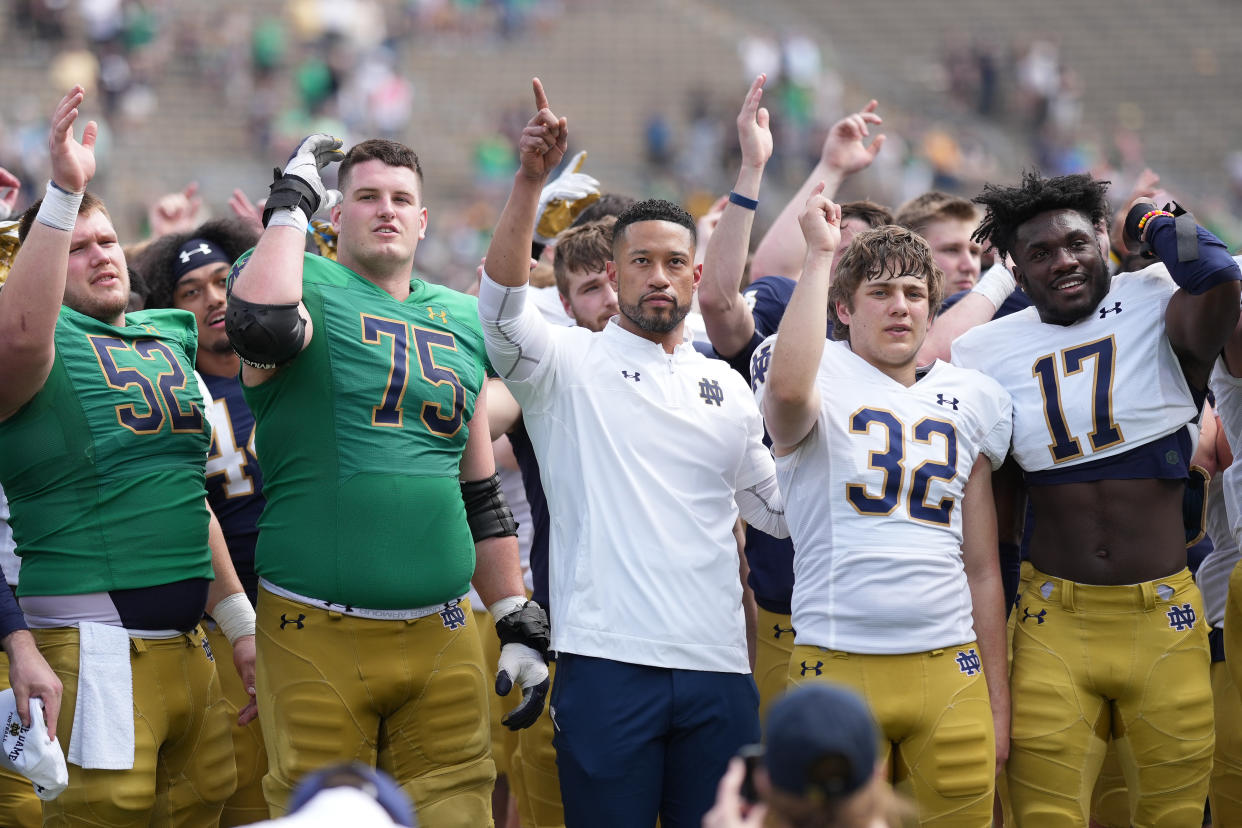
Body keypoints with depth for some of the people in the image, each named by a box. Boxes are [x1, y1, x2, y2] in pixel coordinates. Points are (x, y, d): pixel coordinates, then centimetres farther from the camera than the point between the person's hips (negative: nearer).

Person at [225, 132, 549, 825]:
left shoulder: (463, 321, 17)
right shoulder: (310, 287, 1)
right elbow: (264, 329, -27)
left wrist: (521, 625, 17)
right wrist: (291, 203, -11)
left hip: (441, 635, 5)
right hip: (319, 634, -4)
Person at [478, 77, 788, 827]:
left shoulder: (725, 386, 18)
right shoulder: (571, 364, 4)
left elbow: (778, 503, 25)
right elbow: (503, 307, -15)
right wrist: (530, 181, -27)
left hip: (718, 668, 4)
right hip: (608, 659, -4)